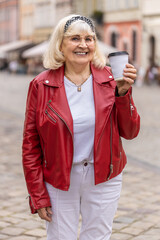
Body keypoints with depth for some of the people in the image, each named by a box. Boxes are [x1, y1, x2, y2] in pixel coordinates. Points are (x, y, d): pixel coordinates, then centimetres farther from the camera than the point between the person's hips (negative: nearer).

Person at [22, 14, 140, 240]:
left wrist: (122, 93, -16)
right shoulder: (42, 85, -7)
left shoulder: (110, 80, -3)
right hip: (59, 181, -1)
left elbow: (130, 132, -1)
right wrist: (37, 195, -4)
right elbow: (30, 145, -3)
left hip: (103, 180, 2)